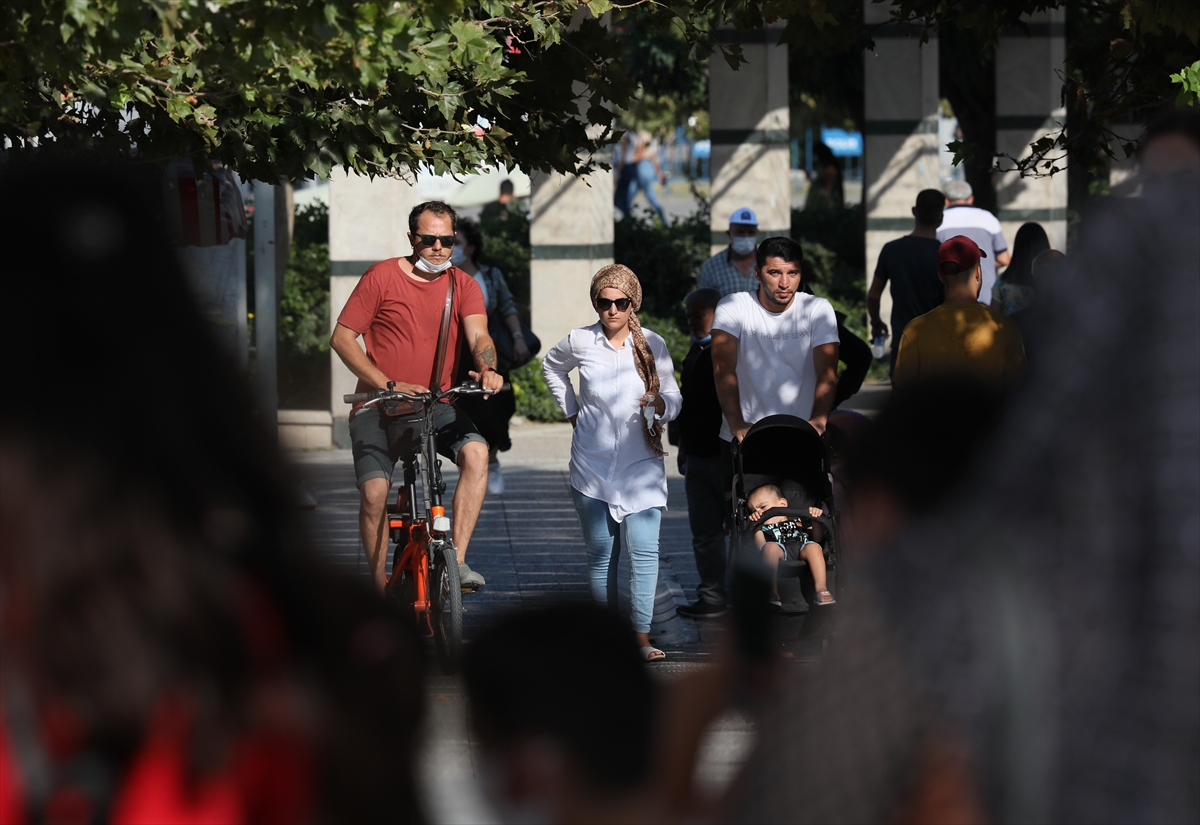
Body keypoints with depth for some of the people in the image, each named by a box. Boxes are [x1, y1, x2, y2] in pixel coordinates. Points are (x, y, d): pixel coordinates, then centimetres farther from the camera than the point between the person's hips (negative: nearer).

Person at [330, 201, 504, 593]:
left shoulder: (462, 285, 5)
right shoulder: (381, 277, -3)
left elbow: (478, 335, -10)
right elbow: (342, 338, -4)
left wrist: (487, 369, -35)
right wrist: (388, 385, -16)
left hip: (435, 406, 2)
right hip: (378, 409, -2)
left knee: (476, 451, -26)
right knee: (374, 493, -16)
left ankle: (457, 560, -24)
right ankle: (382, 594, 0)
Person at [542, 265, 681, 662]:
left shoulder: (653, 345, 0)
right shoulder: (580, 341, 1)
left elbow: (674, 399, 5)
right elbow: (551, 366, 23)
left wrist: (660, 404, -18)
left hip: (641, 463, -1)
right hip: (592, 464, 1)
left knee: (643, 550, -12)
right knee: (601, 552, 6)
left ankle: (642, 636, -12)